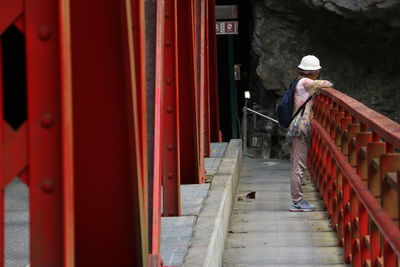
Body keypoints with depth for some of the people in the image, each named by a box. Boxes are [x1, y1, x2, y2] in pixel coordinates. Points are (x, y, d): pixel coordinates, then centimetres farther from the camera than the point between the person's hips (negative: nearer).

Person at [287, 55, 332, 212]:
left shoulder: (298, 82, 16)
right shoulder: (305, 82, -10)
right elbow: (327, 84, -5)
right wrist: (325, 83, 15)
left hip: (295, 129, 10)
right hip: (300, 128, -10)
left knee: (297, 167, 11)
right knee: (299, 167, -8)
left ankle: (298, 200, 15)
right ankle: (297, 202, -7)